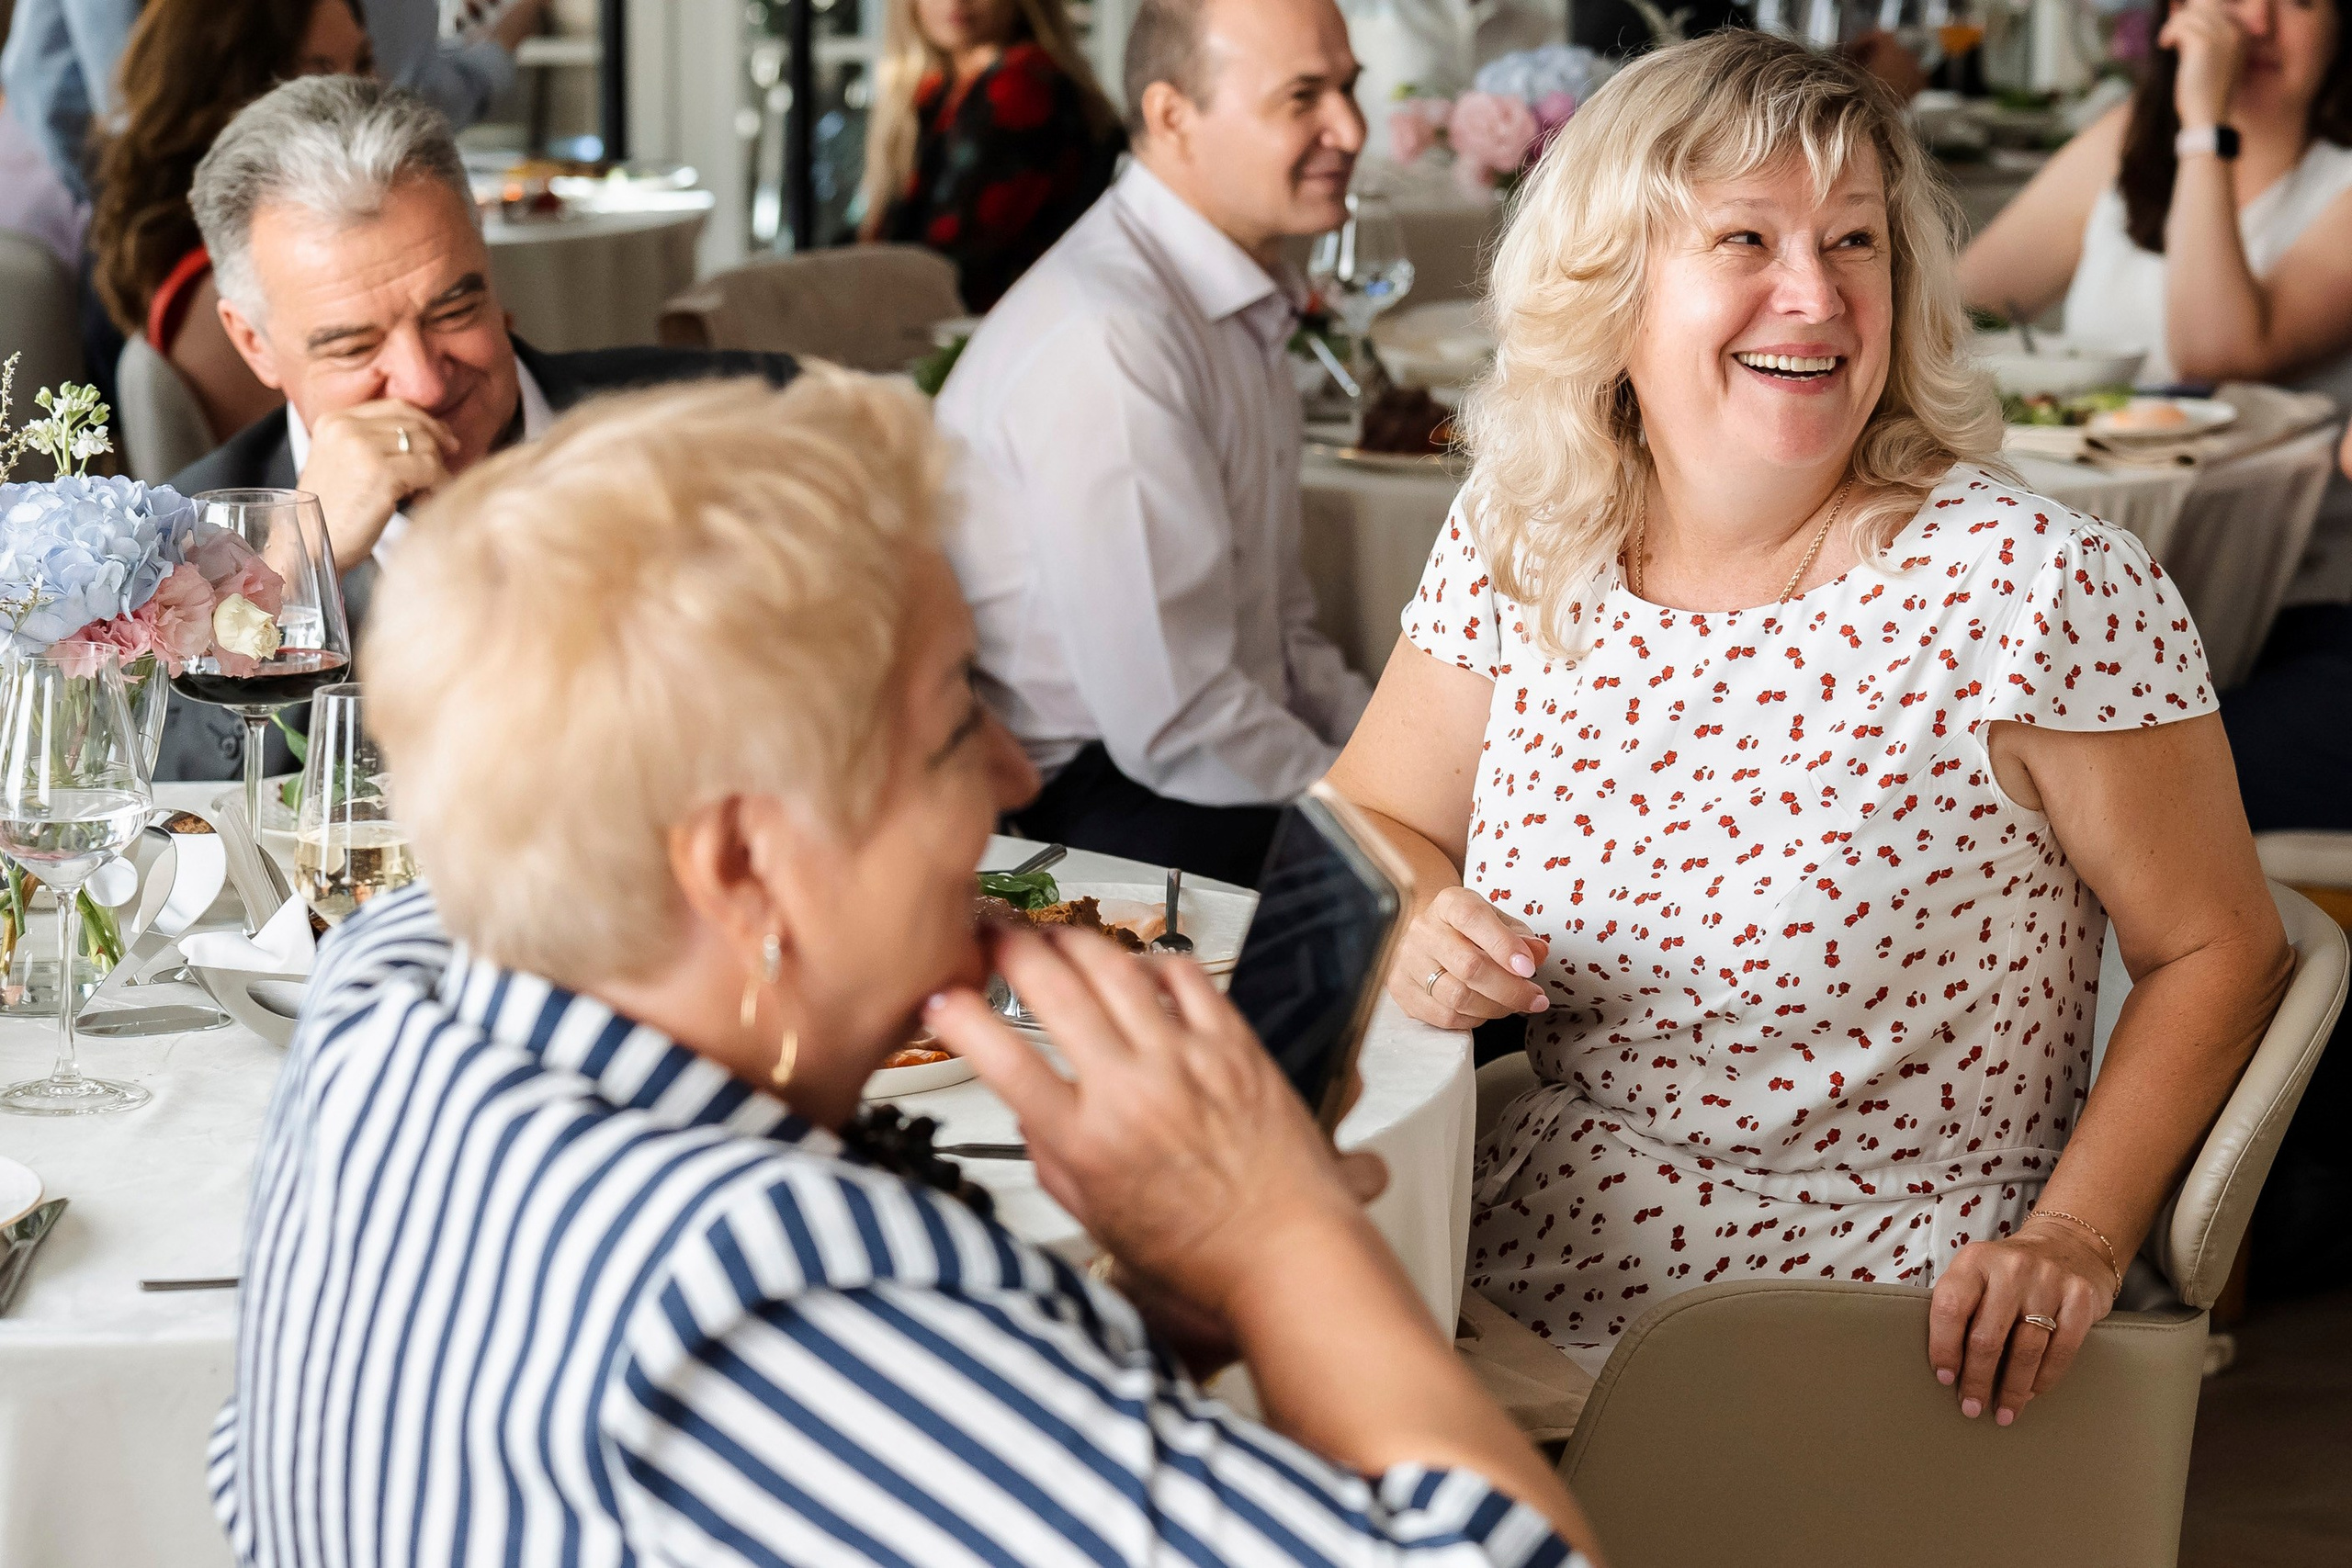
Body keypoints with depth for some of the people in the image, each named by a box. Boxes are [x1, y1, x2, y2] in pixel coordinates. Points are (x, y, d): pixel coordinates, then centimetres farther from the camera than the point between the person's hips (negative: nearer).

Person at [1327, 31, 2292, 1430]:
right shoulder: (1518, 542, 1)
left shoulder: (2042, 589, -14)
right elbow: (1367, 820, 15)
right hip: (1527, 1272, 5)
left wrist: (2076, 1240, -18)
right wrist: (1419, 921, -8)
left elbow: (2220, 950, -6)